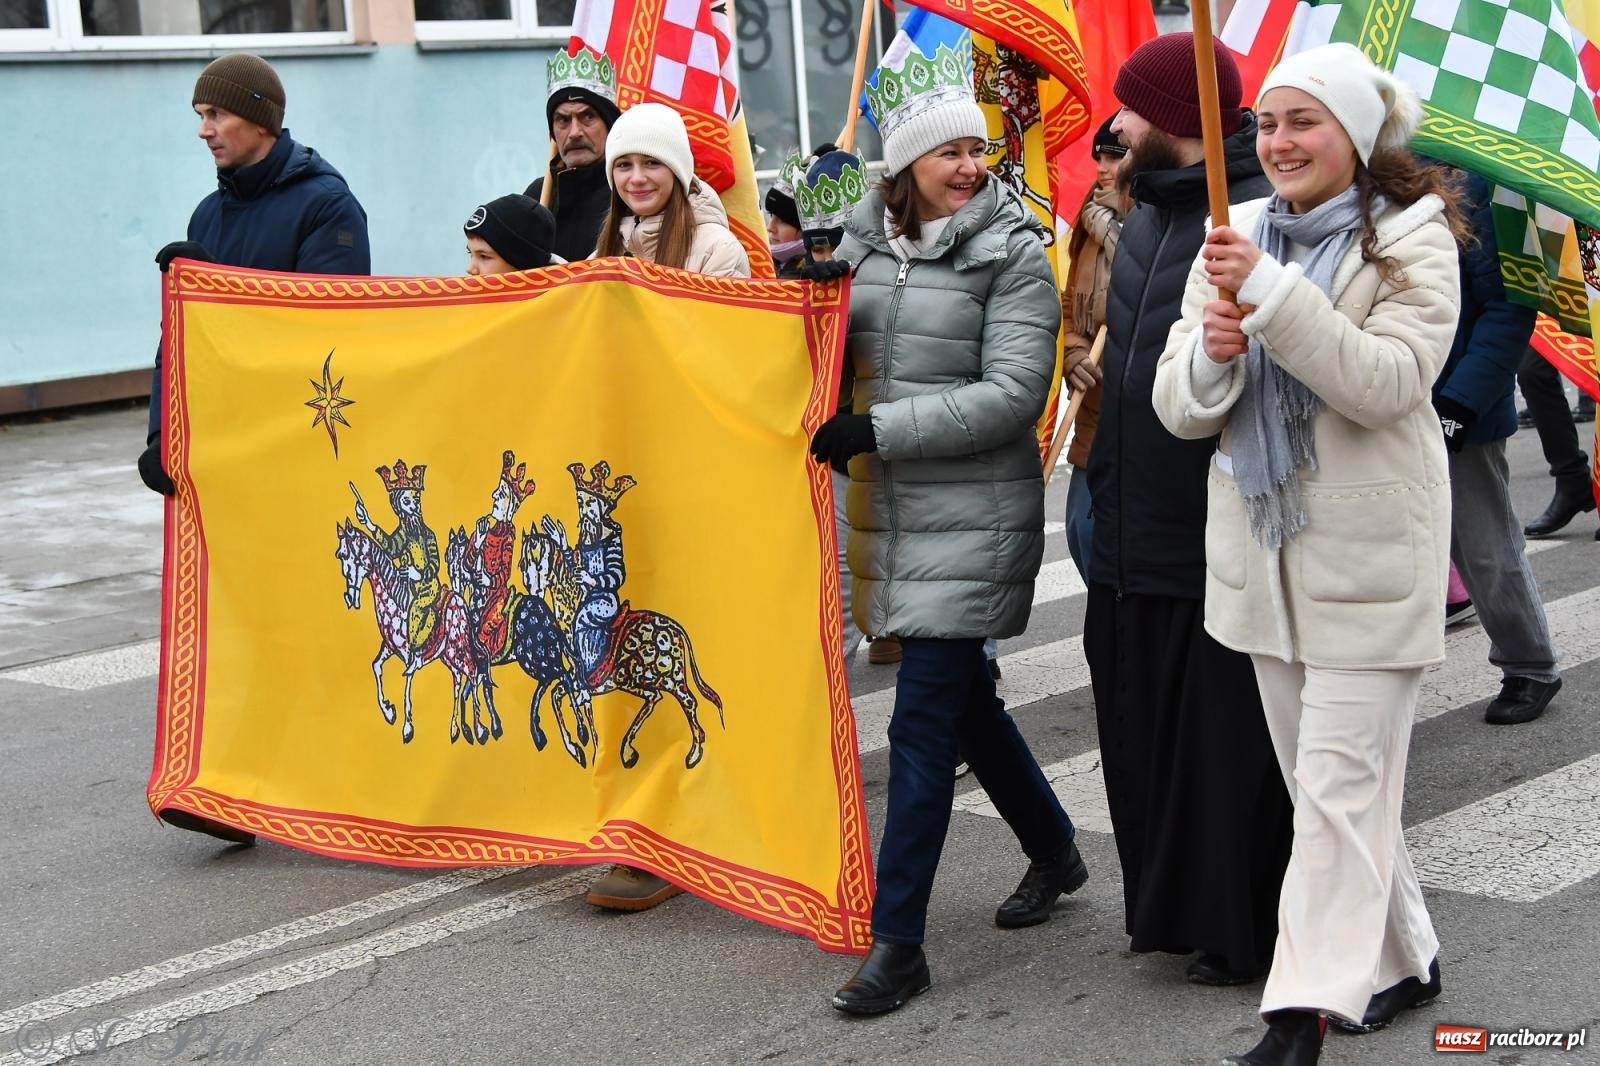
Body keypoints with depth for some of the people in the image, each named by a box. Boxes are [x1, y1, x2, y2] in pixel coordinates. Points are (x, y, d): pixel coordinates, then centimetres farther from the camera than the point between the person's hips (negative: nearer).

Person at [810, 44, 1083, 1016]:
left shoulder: (1014, 253, -8)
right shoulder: (865, 244, 8)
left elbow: (1013, 393, -17)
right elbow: (839, 358, 17)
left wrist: (877, 430, -21)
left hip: (975, 517, -6)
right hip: (893, 511, 6)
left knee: (924, 725, -8)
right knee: (965, 701, 19)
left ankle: (897, 945, -2)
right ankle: (1056, 852, 41)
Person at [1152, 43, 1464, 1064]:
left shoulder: (1412, 240, -6)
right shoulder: (1235, 237, 8)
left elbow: (1387, 383, -21)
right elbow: (1177, 407, 6)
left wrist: (1273, 294, -27)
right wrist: (1211, 355, -17)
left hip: (1368, 545, -6)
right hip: (1262, 541, 6)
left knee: (1341, 782, -7)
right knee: (1327, 777, 14)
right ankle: (1406, 959, 30)